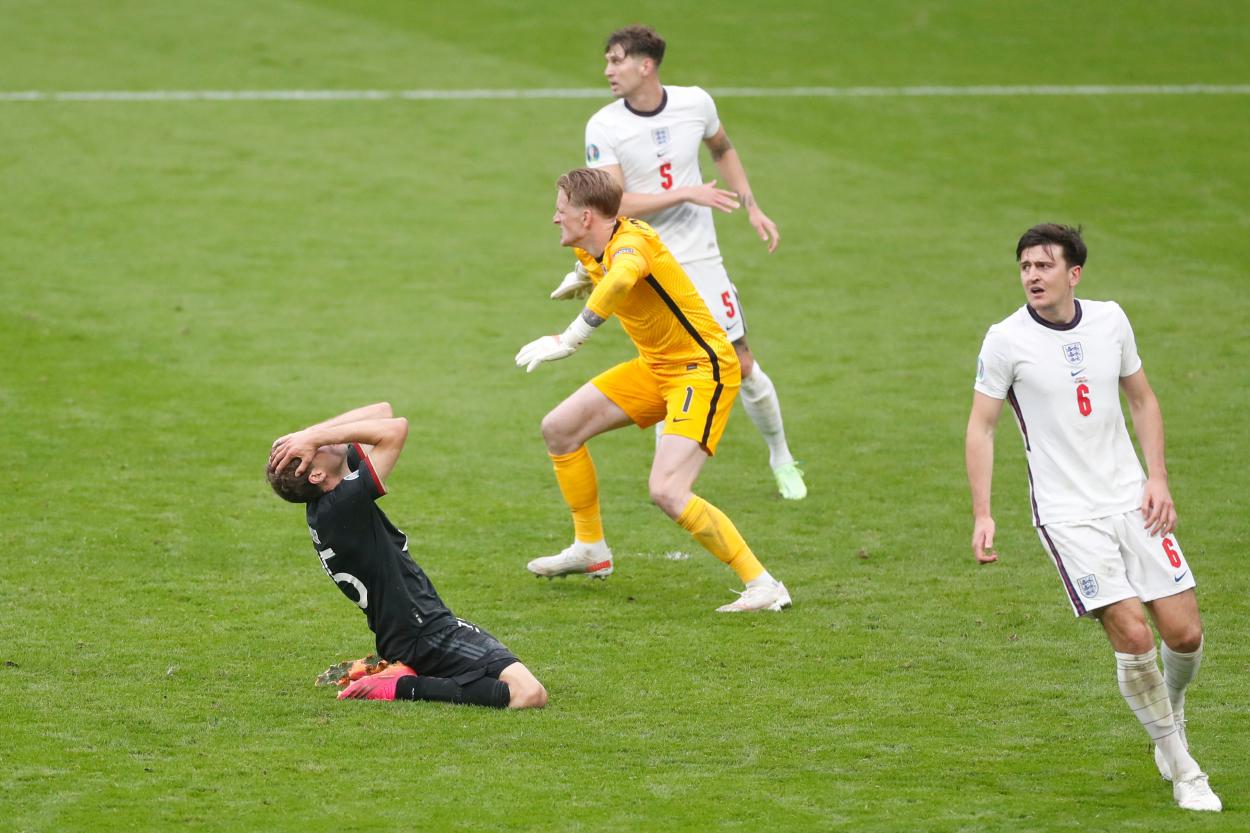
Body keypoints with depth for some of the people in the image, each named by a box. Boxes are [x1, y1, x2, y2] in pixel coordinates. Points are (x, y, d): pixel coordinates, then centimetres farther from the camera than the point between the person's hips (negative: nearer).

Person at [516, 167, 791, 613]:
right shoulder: (591, 249, 2)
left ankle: (763, 586, -16)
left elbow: (622, 277, -53)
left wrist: (568, 341, -56)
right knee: (559, 428, 12)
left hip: (702, 370, -10)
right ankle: (591, 549, 29)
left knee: (666, 491, -24)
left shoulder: (630, 241, -27)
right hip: (655, 366, 10)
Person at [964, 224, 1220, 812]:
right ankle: (1182, 770, 2)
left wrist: (1157, 478, 4)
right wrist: (982, 516, -10)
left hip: (1133, 500, 4)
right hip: (1068, 516, -4)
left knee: (1184, 634, -1)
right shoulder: (1006, 340, -9)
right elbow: (980, 427, -3)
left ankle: (1171, 716, 33)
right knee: (1133, 636, -15)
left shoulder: (1110, 320, 3)